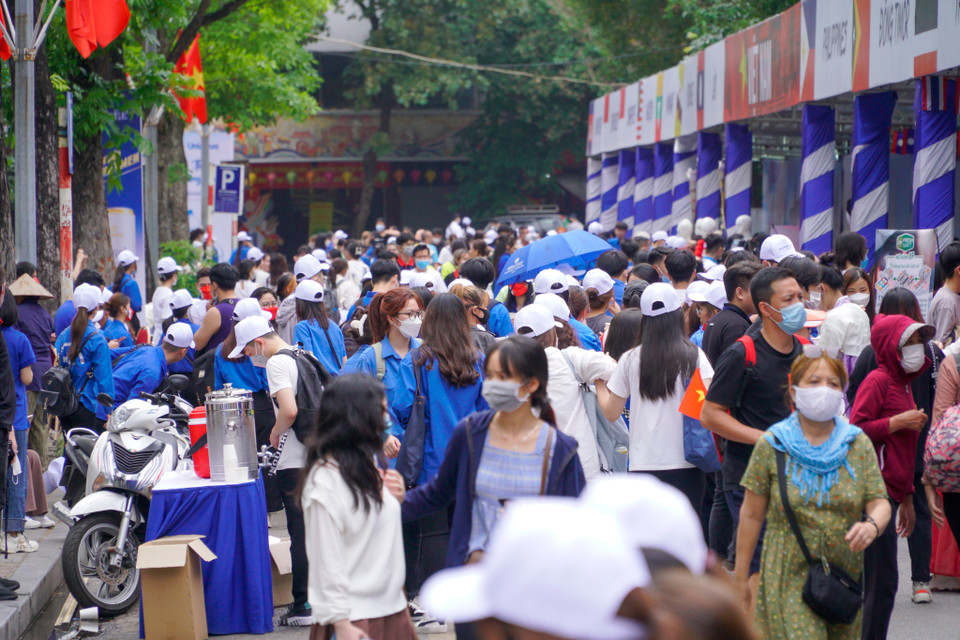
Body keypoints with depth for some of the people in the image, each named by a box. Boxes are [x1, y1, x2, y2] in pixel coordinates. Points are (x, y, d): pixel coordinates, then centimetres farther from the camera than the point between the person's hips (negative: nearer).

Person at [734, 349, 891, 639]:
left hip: (845, 577, 3)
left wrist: (873, 525, -22)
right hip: (788, 579, -3)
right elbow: (752, 515, 3)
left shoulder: (858, 444, 6)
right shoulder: (771, 446, -1)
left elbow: (879, 502, 2)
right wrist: (740, 577, 4)